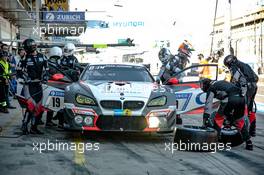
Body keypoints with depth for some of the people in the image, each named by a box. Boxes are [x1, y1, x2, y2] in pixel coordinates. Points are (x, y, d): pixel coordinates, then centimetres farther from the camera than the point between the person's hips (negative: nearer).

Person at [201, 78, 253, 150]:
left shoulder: (211, 88, 16)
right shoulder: (223, 82, 37)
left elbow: (208, 104, 8)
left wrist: (206, 118, 8)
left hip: (229, 99, -7)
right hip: (241, 98, 7)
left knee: (218, 118, 11)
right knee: (240, 120, 22)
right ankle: (248, 142, 23)